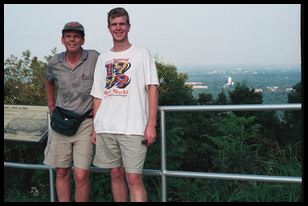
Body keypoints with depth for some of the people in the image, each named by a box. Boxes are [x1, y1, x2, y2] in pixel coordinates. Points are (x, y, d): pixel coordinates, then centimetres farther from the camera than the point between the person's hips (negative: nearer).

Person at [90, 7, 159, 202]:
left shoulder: (142, 54, 4)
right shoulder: (103, 58, 16)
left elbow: (152, 89, -2)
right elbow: (98, 96, 17)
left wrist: (151, 124, -11)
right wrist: (95, 128, 11)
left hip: (133, 128, -4)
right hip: (106, 128, 4)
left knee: (134, 178, -7)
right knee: (116, 174, 11)